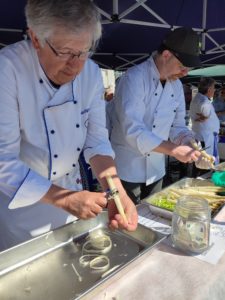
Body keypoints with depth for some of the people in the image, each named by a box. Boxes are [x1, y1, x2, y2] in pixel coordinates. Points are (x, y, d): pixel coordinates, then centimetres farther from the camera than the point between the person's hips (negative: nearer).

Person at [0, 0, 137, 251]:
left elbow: (96, 140, -9)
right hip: (21, 201, -4)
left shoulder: (91, 72, -9)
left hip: (70, 190, 5)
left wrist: (116, 192, -23)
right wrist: (65, 199, -31)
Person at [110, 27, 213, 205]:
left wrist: (194, 148, -9)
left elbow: (177, 126, 10)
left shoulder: (177, 85, 5)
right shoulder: (134, 78, -19)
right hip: (128, 171, -6)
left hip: (156, 170, 7)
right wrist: (174, 150, -31)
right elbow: (133, 130, -28)